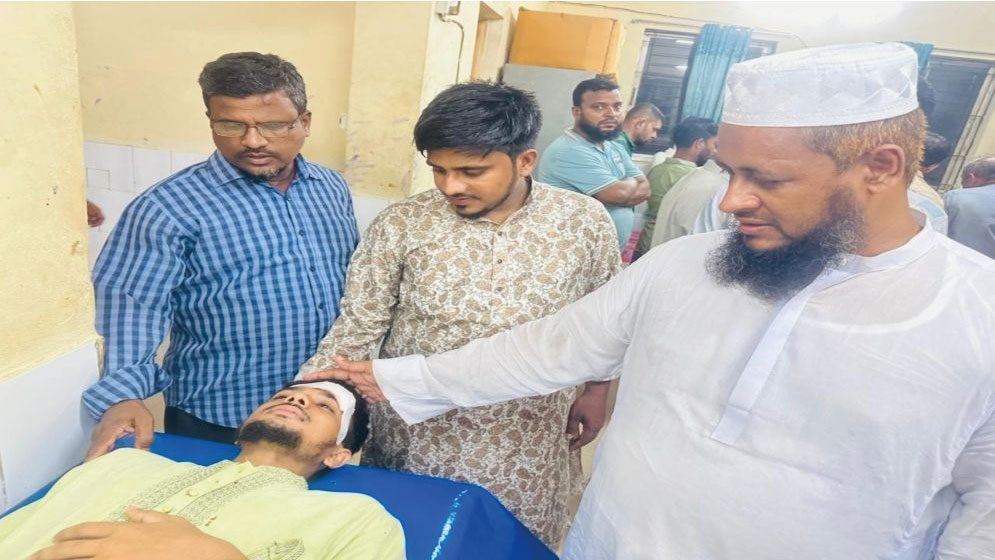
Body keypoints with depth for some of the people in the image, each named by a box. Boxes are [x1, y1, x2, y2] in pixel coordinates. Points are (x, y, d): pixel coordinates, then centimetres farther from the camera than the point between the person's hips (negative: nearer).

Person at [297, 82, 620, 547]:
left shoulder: (585, 221, -9)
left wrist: (595, 390, 7)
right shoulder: (400, 225, -12)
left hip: (526, 443, 1)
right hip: (414, 435, 0)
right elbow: (357, 329, -8)